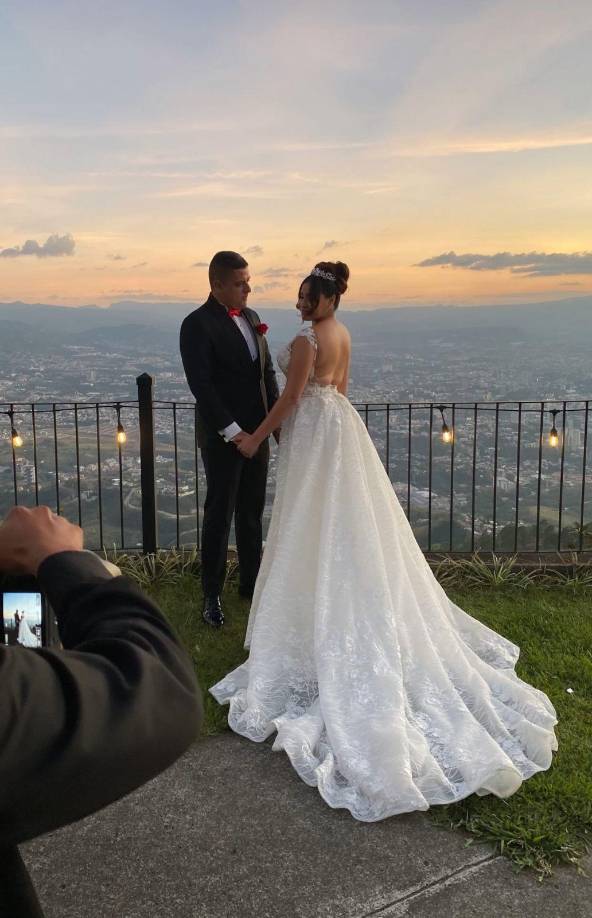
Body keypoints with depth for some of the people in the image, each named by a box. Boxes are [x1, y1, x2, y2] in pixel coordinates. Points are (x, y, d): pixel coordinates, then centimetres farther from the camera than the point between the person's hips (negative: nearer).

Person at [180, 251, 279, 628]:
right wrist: (232, 431, -20)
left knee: (253, 512, 16)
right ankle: (212, 595, 14)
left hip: (257, 433, 7)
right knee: (219, 515, 2)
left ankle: (251, 582, 30)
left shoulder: (251, 317, 11)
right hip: (223, 438, -7)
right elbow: (201, 384, -18)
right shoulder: (198, 325, -12)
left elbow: (267, 370, 15)